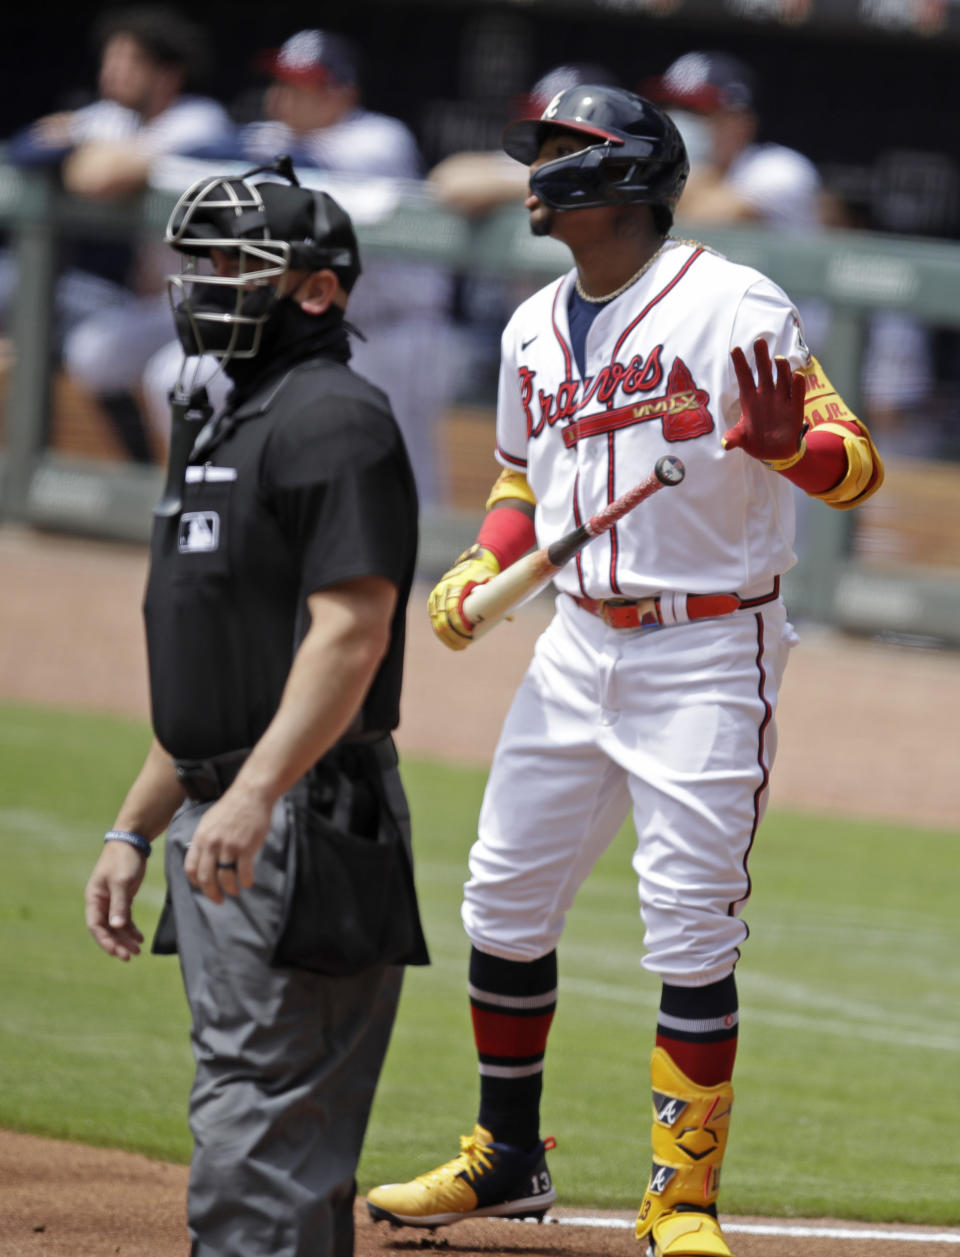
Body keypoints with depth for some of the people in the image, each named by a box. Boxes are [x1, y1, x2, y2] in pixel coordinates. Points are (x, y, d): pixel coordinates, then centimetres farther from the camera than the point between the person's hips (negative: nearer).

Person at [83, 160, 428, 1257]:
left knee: (255, 1119, -15)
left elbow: (352, 633, -21)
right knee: (281, 1128, 12)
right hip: (220, 825, 10)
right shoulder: (221, 427, 22)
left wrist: (254, 794, -30)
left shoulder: (332, 418, -10)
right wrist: (133, 832, 22)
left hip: (301, 819, -10)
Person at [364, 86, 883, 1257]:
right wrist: (481, 568, 5)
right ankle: (506, 1160, 26)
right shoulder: (535, 327, 10)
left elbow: (856, 464, -15)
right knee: (503, 898, 10)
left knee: (691, 928, -8)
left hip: (709, 651, -7)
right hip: (578, 645, 7)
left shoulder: (730, 305, -11)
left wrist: (785, 444, -38)